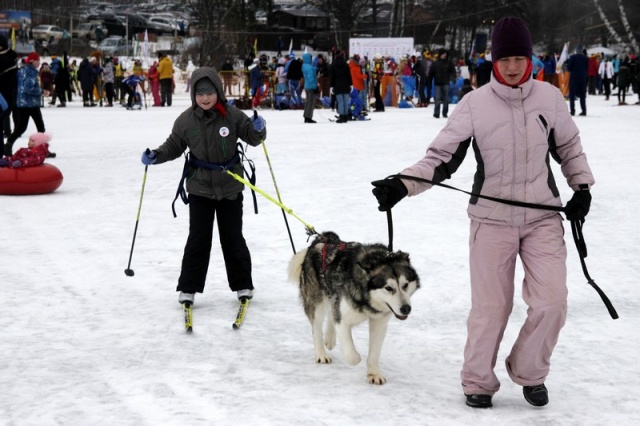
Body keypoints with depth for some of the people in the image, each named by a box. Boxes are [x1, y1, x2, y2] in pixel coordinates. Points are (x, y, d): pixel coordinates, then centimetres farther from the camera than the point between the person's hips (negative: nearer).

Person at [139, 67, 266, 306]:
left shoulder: (231, 115, -9)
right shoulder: (185, 120, -6)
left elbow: (252, 138, -1)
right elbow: (174, 147, 6)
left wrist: (258, 129, -22)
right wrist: (155, 156, -11)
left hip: (230, 186, 0)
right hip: (200, 187, 0)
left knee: (233, 237, 9)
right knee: (198, 238, 0)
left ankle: (242, 284, 23)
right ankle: (188, 288, 9)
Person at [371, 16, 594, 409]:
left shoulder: (549, 98, -3)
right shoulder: (475, 104, -10)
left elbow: (569, 147, 15)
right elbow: (441, 158, -8)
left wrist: (583, 186, 7)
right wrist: (401, 185, -20)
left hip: (543, 216, 2)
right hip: (492, 218, -2)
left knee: (551, 301, -5)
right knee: (490, 305, 1)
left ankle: (529, 373, 18)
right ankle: (478, 381, 22)